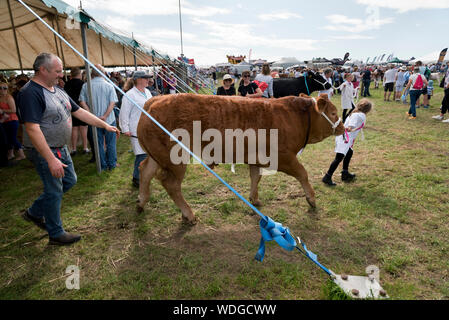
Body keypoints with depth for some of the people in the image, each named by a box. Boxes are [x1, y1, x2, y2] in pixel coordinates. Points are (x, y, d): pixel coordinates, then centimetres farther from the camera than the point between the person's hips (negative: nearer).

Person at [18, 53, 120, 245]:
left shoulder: (58, 90, 9)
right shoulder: (30, 93, -21)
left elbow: (79, 112, 13)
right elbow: (32, 129, -27)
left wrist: (105, 125, 9)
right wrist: (51, 159, -30)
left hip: (61, 148, 9)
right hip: (44, 151, -9)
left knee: (69, 181, 20)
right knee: (54, 191, 3)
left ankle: (34, 213, 37)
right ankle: (56, 234, 22)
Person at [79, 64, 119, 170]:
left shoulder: (86, 86, -4)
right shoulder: (109, 86, -8)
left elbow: (82, 102, -7)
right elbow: (112, 103, -14)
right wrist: (105, 116, -14)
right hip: (109, 120, -1)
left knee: (99, 143, 12)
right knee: (110, 143, 11)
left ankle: (103, 165, 21)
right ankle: (112, 164, 20)